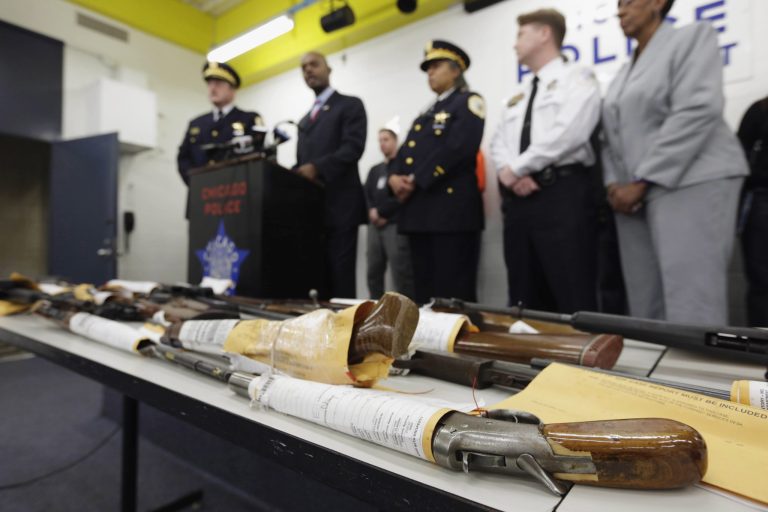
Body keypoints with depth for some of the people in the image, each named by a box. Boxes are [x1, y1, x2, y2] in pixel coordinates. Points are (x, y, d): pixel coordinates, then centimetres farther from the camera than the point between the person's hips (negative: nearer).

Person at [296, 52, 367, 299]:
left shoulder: (350, 105, 5)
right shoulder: (305, 120, 27)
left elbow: (353, 148, -11)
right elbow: (302, 162, 22)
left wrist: (316, 168, -24)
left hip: (339, 205, -6)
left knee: (340, 278, -6)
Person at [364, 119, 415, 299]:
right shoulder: (374, 170, 24)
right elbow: (367, 195, 13)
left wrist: (380, 212, -6)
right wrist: (372, 212, -7)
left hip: (396, 224, -6)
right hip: (375, 225, 6)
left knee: (401, 274, -10)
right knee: (373, 272, 6)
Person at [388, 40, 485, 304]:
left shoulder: (468, 103, 4)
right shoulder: (426, 114, 27)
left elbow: (457, 148, -13)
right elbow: (406, 152, 17)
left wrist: (416, 181, -13)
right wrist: (395, 177, -4)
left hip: (452, 209, -8)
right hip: (418, 211, 8)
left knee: (453, 295, -7)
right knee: (423, 293, 10)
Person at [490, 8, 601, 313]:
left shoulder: (576, 78, 4)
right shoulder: (518, 96, 25)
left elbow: (567, 133, -13)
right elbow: (498, 144, 14)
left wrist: (517, 168, -8)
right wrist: (508, 172, -8)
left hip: (562, 194, -6)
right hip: (517, 198, 7)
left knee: (573, 301, -6)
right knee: (525, 303, 9)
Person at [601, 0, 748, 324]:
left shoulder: (693, 37, 5)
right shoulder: (623, 72, 23)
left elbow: (697, 112, -10)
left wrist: (642, 182, -14)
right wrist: (614, 183, -1)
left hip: (689, 185, -6)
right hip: (634, 196, 6)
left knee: (690, 310, -12)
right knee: (646, 309, 3)